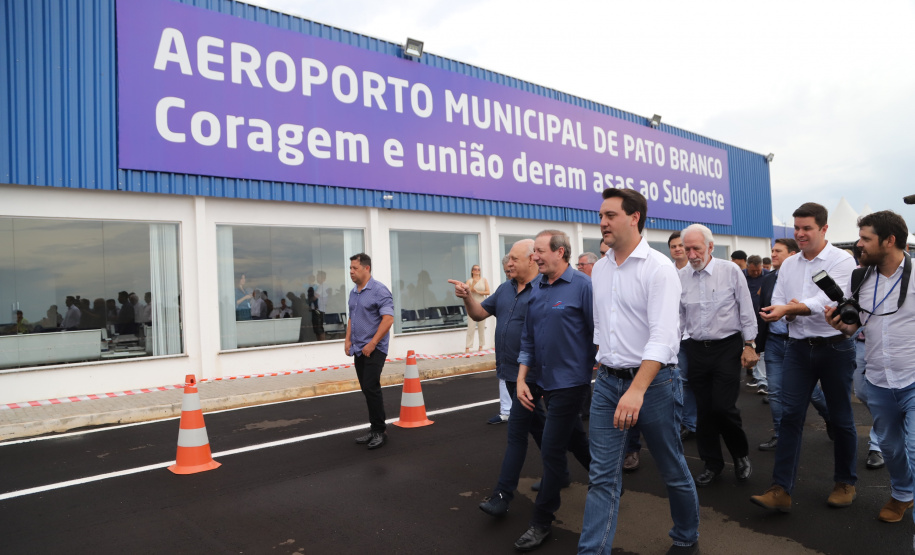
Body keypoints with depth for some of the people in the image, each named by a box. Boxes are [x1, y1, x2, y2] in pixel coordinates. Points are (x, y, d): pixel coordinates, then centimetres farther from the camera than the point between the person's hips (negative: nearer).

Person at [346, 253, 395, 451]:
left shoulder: (379, 290, -12)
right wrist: (348, 340, 9)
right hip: (359, 350, 8)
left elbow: (388, 319, -19)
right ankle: (375, 428, 20)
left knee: (371, 388, -11)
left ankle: (379, 431, -1)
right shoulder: (353, 292, 12)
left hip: (374, 349, -8)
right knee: (367, 389, 11)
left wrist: (372, 343, -20)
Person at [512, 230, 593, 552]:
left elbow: (598, 334, -10)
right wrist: (521, 380, 2)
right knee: (575, 439, 22)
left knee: (551, 450, -2)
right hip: (545, 380, 7)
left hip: (570, 381, -7)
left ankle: (542, 522, 13)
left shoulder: (582, 286, -13)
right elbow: (528, 339, 9)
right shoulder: (536, 289, 5)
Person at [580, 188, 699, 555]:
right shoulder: (600, 268, 8)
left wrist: (637, 390, -30)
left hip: (653, 379, -5)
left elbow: (663, 336, -22)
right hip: (607, 382, 5)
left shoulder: (658, 268, -13)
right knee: (602, 476, 3)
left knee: (672, 470, 14)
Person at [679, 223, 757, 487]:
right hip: (696, 349, 3)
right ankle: (712, 463, 24)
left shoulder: (730, 271, -4)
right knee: (703, 408, 7)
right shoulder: (680, 277, 2)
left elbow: (746, 310, -1)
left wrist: (749, 345, -3)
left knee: (723, 406, -9)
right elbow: (678, 317, 8)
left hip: (727, 347, -3)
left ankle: (741, 455, 19)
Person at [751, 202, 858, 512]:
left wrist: (790, 308, -28)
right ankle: (781, 490, -2)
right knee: (790, 416, -2)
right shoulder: (788, 266, 10)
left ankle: (845, 483, 29)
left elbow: (830, 300, -20)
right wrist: (792, 313, -12)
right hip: (799, 347, 4)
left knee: (840, 418, 10)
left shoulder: (842, 261, -6)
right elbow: (777, 306, 8)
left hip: (835, 347, -4)